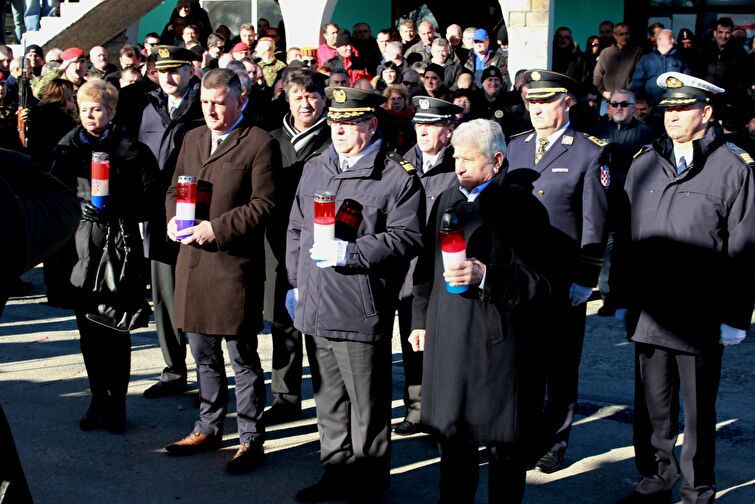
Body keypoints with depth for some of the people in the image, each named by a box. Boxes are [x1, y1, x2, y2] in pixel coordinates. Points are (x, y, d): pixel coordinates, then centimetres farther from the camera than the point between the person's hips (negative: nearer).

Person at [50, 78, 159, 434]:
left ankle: (117, 402, 10)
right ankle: (98, 399, 19)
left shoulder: (130, 149, -1)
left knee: (116, 328, 0)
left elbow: (151, 195, -3)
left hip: (119, 243, -3)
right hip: (80, 244, 3)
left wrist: (117, 209, -13)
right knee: (88, 327, 7)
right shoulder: (67, 148, 10)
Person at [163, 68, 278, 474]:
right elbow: (174, 189, 20)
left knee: (242, 357, 2)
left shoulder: (259, 143, -8)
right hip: (192, 259, 7)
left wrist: (216, 228, -18)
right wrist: (173, 220, -1)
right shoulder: (192, 139, 15)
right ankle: (208, 429, 31)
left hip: (235, 264, -7)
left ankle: (251, 439, 13)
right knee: (203, 353, 17)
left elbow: (263, 204, -12)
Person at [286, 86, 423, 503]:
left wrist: (352, 253, -21)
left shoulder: (397, 176, -6)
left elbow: (406, 237, -14)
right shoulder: (315, 169, 15)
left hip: (361, 312, -6)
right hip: (315, 308, 7)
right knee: (328, 400, 16)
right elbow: (296, 230, 21)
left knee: (367, 406, 2)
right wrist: (295, 282, 17)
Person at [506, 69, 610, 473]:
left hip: (564, 281, -4)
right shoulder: (516, 147, 10)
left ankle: (555, 441, 20)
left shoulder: (590, 153, -5)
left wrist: (584, 280, -11)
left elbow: (595, 224, -7)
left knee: (560, 364, 7)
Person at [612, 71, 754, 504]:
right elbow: (628, 237, 13)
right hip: (649, 314, 4)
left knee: (699, 410, 8)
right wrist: (624, 299, 10)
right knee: (652, 406, 13)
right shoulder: (645, 164, 10)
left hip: (702, 319, -4)